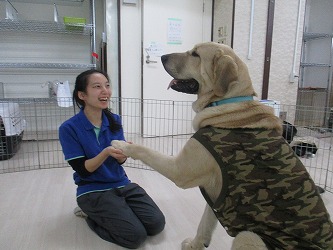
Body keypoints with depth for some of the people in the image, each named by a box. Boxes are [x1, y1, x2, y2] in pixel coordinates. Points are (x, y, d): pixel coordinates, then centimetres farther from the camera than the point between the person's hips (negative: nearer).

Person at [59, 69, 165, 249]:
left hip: (122, 184, 5)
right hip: (93, 190, -5)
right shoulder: (69, 128, -15)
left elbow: (120, 161, 0)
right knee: (135, 235, -17)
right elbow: (83, 170, -15)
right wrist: (106, 152, -32)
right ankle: (91, 213, 7)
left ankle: (105, 212, 15)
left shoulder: (114, 120, 0)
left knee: (157, 224, -5)